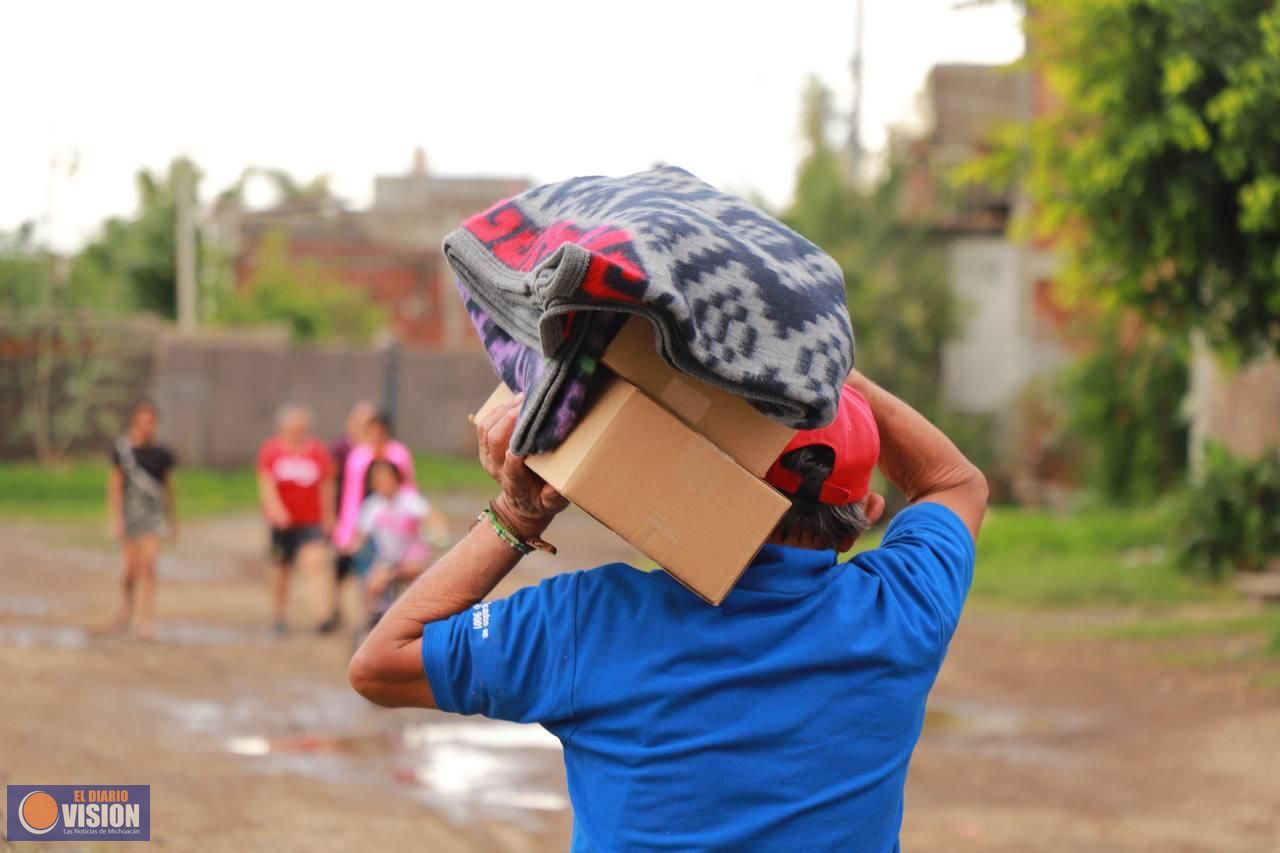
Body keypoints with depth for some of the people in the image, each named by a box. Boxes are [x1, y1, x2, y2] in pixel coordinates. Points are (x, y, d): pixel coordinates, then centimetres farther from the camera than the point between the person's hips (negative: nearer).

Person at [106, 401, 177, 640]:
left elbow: (168, 487, 12)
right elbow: (115, 485, -4)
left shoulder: (161, 453, 3)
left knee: (148, 566, -11)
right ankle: (127, 606, 33)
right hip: (130, 511, -1)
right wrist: (116, 518, -10)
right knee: (132, 568, 3)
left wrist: (173, 522, 17)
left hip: (153, 513, 1)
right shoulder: (122, 448, -3)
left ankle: (145, 620, -10)